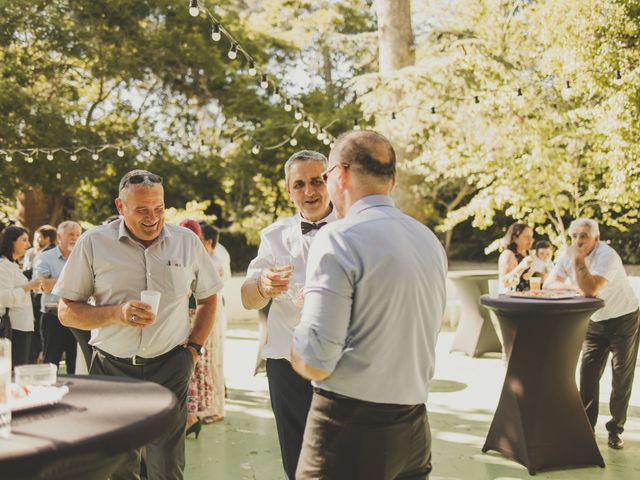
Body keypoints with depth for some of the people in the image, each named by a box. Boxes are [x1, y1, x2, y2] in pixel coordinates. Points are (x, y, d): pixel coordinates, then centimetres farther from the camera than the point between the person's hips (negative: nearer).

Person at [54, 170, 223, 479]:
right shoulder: (93, 243, -3)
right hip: (111, 367, 0)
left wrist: (194, 347, 4)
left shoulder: (187, 242, 2)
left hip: (170, 368, 0)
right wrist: (117, 313, -16)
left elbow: (208, 297, 15)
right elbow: (67, 312, -1)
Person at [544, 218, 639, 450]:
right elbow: (549, 284, -8)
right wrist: (575, 287, -24)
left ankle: (615, 429, 10)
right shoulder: (568, 256, -5)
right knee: (588, 374, 2)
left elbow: (591, 289, -38)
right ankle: (586, 426, 11)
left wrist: (578, 260, -32)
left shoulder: (607, 255, -27)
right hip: (595, 321, 6)